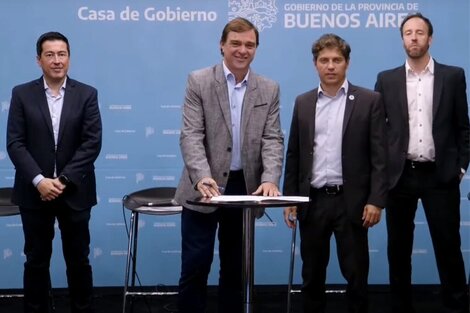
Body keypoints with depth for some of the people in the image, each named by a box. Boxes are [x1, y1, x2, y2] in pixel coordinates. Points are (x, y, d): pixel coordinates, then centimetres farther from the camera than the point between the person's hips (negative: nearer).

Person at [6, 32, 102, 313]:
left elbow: (92, 143, -5)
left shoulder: (87, 95, 1)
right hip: (35, 192, 0)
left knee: (78, 259, 9)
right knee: (36, 259, 9)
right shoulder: (22, 94, 2)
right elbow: (15, 143, -4)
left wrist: (64, 179, -13)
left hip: (74, 192, 0)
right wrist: (39, 180, -15)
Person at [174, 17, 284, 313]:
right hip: (204, 189, -3)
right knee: (195, 265, 0)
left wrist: (270, 179, -18)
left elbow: (273, 139, 0)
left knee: (236, 266, 12)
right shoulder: (199, 81, -2)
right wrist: (202, 176, -26)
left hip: (245, 189, 3)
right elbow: (191, 135, -10)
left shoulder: (269, 89, 6)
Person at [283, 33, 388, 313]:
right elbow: (294, 155, 11)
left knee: (356, 275, 4)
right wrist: (290, 198, 6)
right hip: (313, 201, 3)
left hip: (351, 201, -3)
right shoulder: (303, 103, 9)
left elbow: (379, 156, -5)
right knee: (312, 275, 11)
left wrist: (376, 200, -11)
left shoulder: (369, 101, -1)